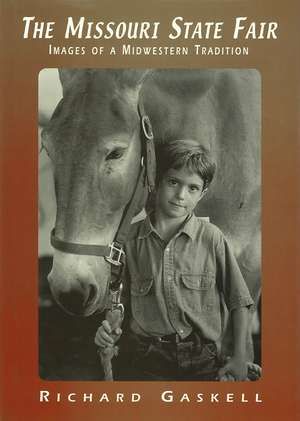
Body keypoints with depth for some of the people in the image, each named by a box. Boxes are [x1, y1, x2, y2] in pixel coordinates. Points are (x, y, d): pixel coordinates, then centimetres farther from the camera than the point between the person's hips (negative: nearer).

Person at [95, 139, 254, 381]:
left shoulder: (211, 238, -3)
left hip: (203, 361, 0)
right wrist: (109, 328, -5)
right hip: (147, 361, 1)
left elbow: (238, 302, 3)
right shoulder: (131, 238, 1)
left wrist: (239, 358, 0)